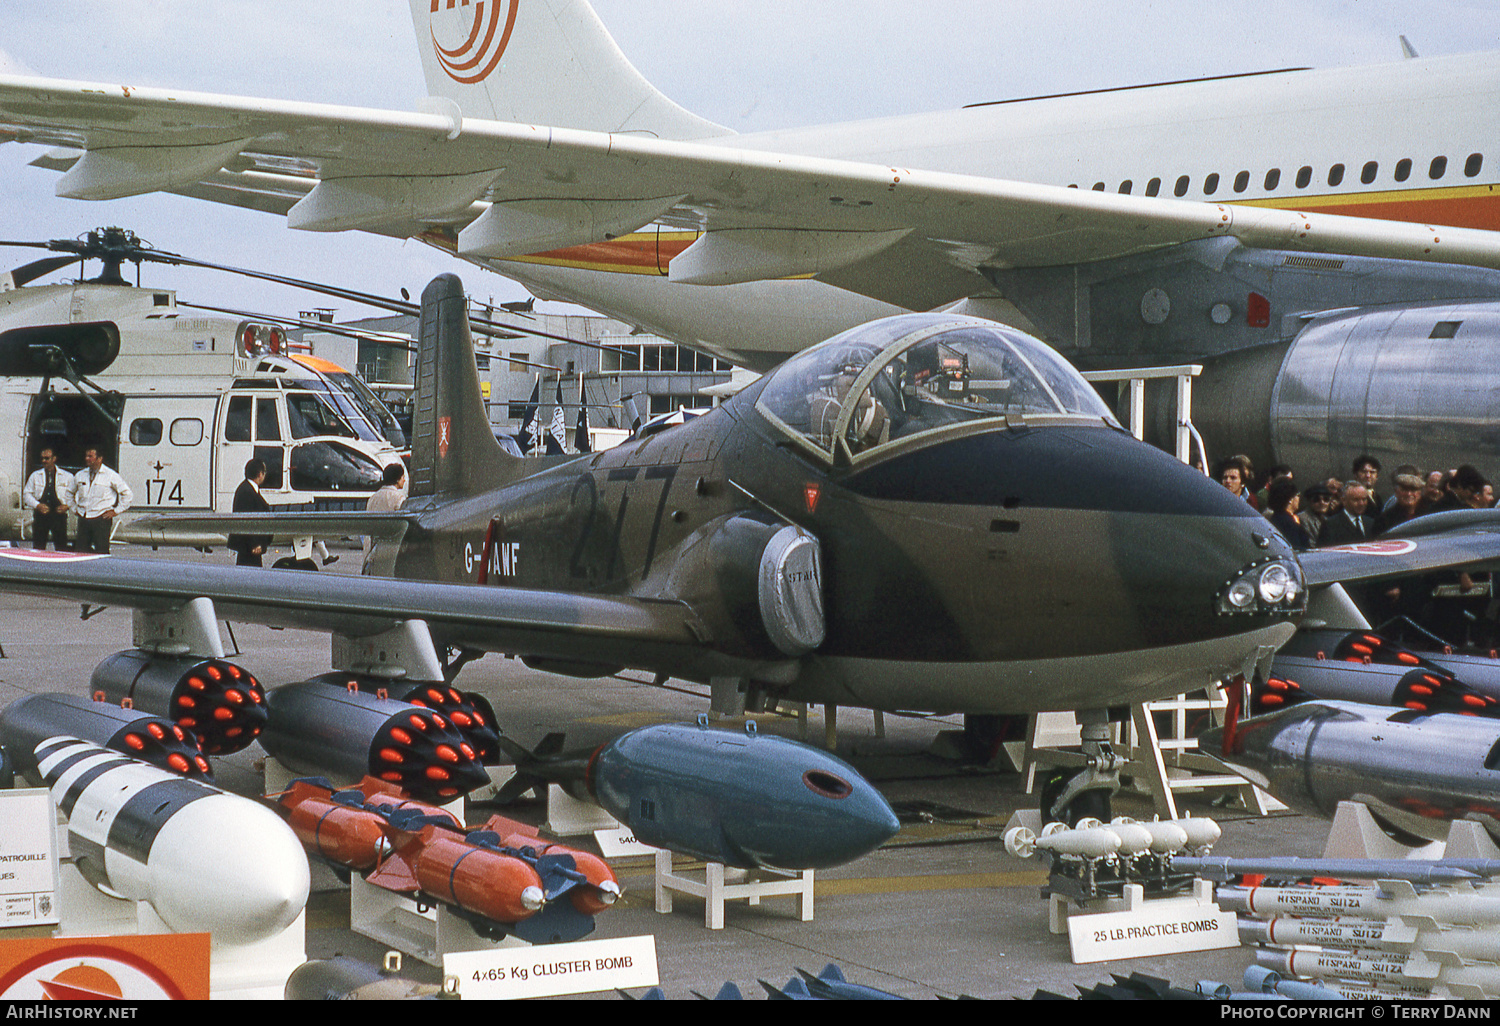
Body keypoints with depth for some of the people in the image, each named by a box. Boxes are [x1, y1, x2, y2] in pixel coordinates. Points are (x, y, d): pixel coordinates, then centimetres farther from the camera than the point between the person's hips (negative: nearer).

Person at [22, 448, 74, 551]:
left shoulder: (67, 476, 7)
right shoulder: (35, 476, 13)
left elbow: (72, 495, 9)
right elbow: (26, 494, 10)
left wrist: (67, 506, -10)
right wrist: (37, 505, -7)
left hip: (59, 514, -2)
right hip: (40, 514, 2)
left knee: (61, 548, -6)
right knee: (38, 547, 1)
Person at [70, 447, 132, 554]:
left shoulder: (111, 476, -3)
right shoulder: (80, 476, 13)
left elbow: (127, 494, -1)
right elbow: (71, 493, 30)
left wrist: (116, 511, -3)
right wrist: (75, 508, 18)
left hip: (102, 518, -5)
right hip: (83, 519, 5)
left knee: (101, 551, -8)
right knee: (80, 550, 1)